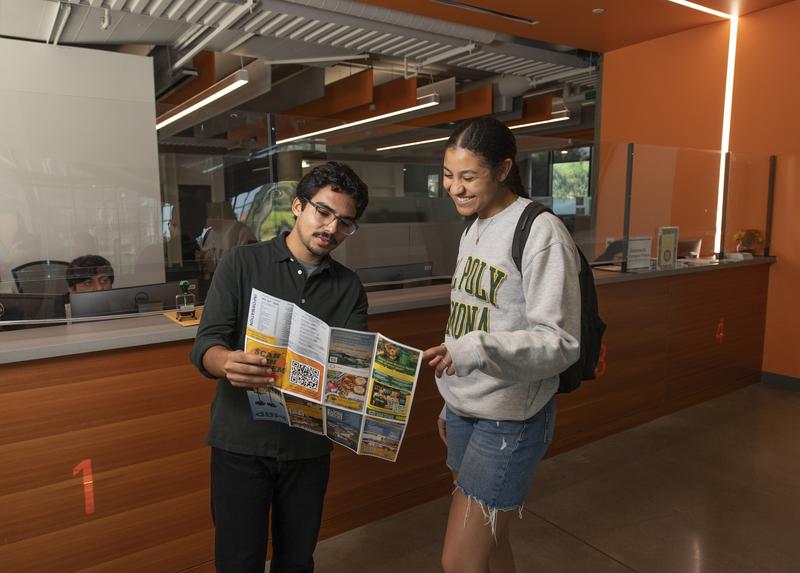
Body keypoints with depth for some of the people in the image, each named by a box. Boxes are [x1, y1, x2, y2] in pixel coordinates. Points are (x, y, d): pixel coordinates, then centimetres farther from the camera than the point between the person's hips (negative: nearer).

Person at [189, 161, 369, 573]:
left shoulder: (349, 289, 5)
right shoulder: (241, 264, -3)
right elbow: (205, 344, -10)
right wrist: (228, 362, -33)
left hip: (309, 446, 3)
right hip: (241, 442, -2)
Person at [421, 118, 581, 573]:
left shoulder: (541, 232, -16)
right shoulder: (474, 229, 9)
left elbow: (562, 343, -19)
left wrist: (479, 349, -34)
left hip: (510, 419, -7)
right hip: (464, 412, 8)